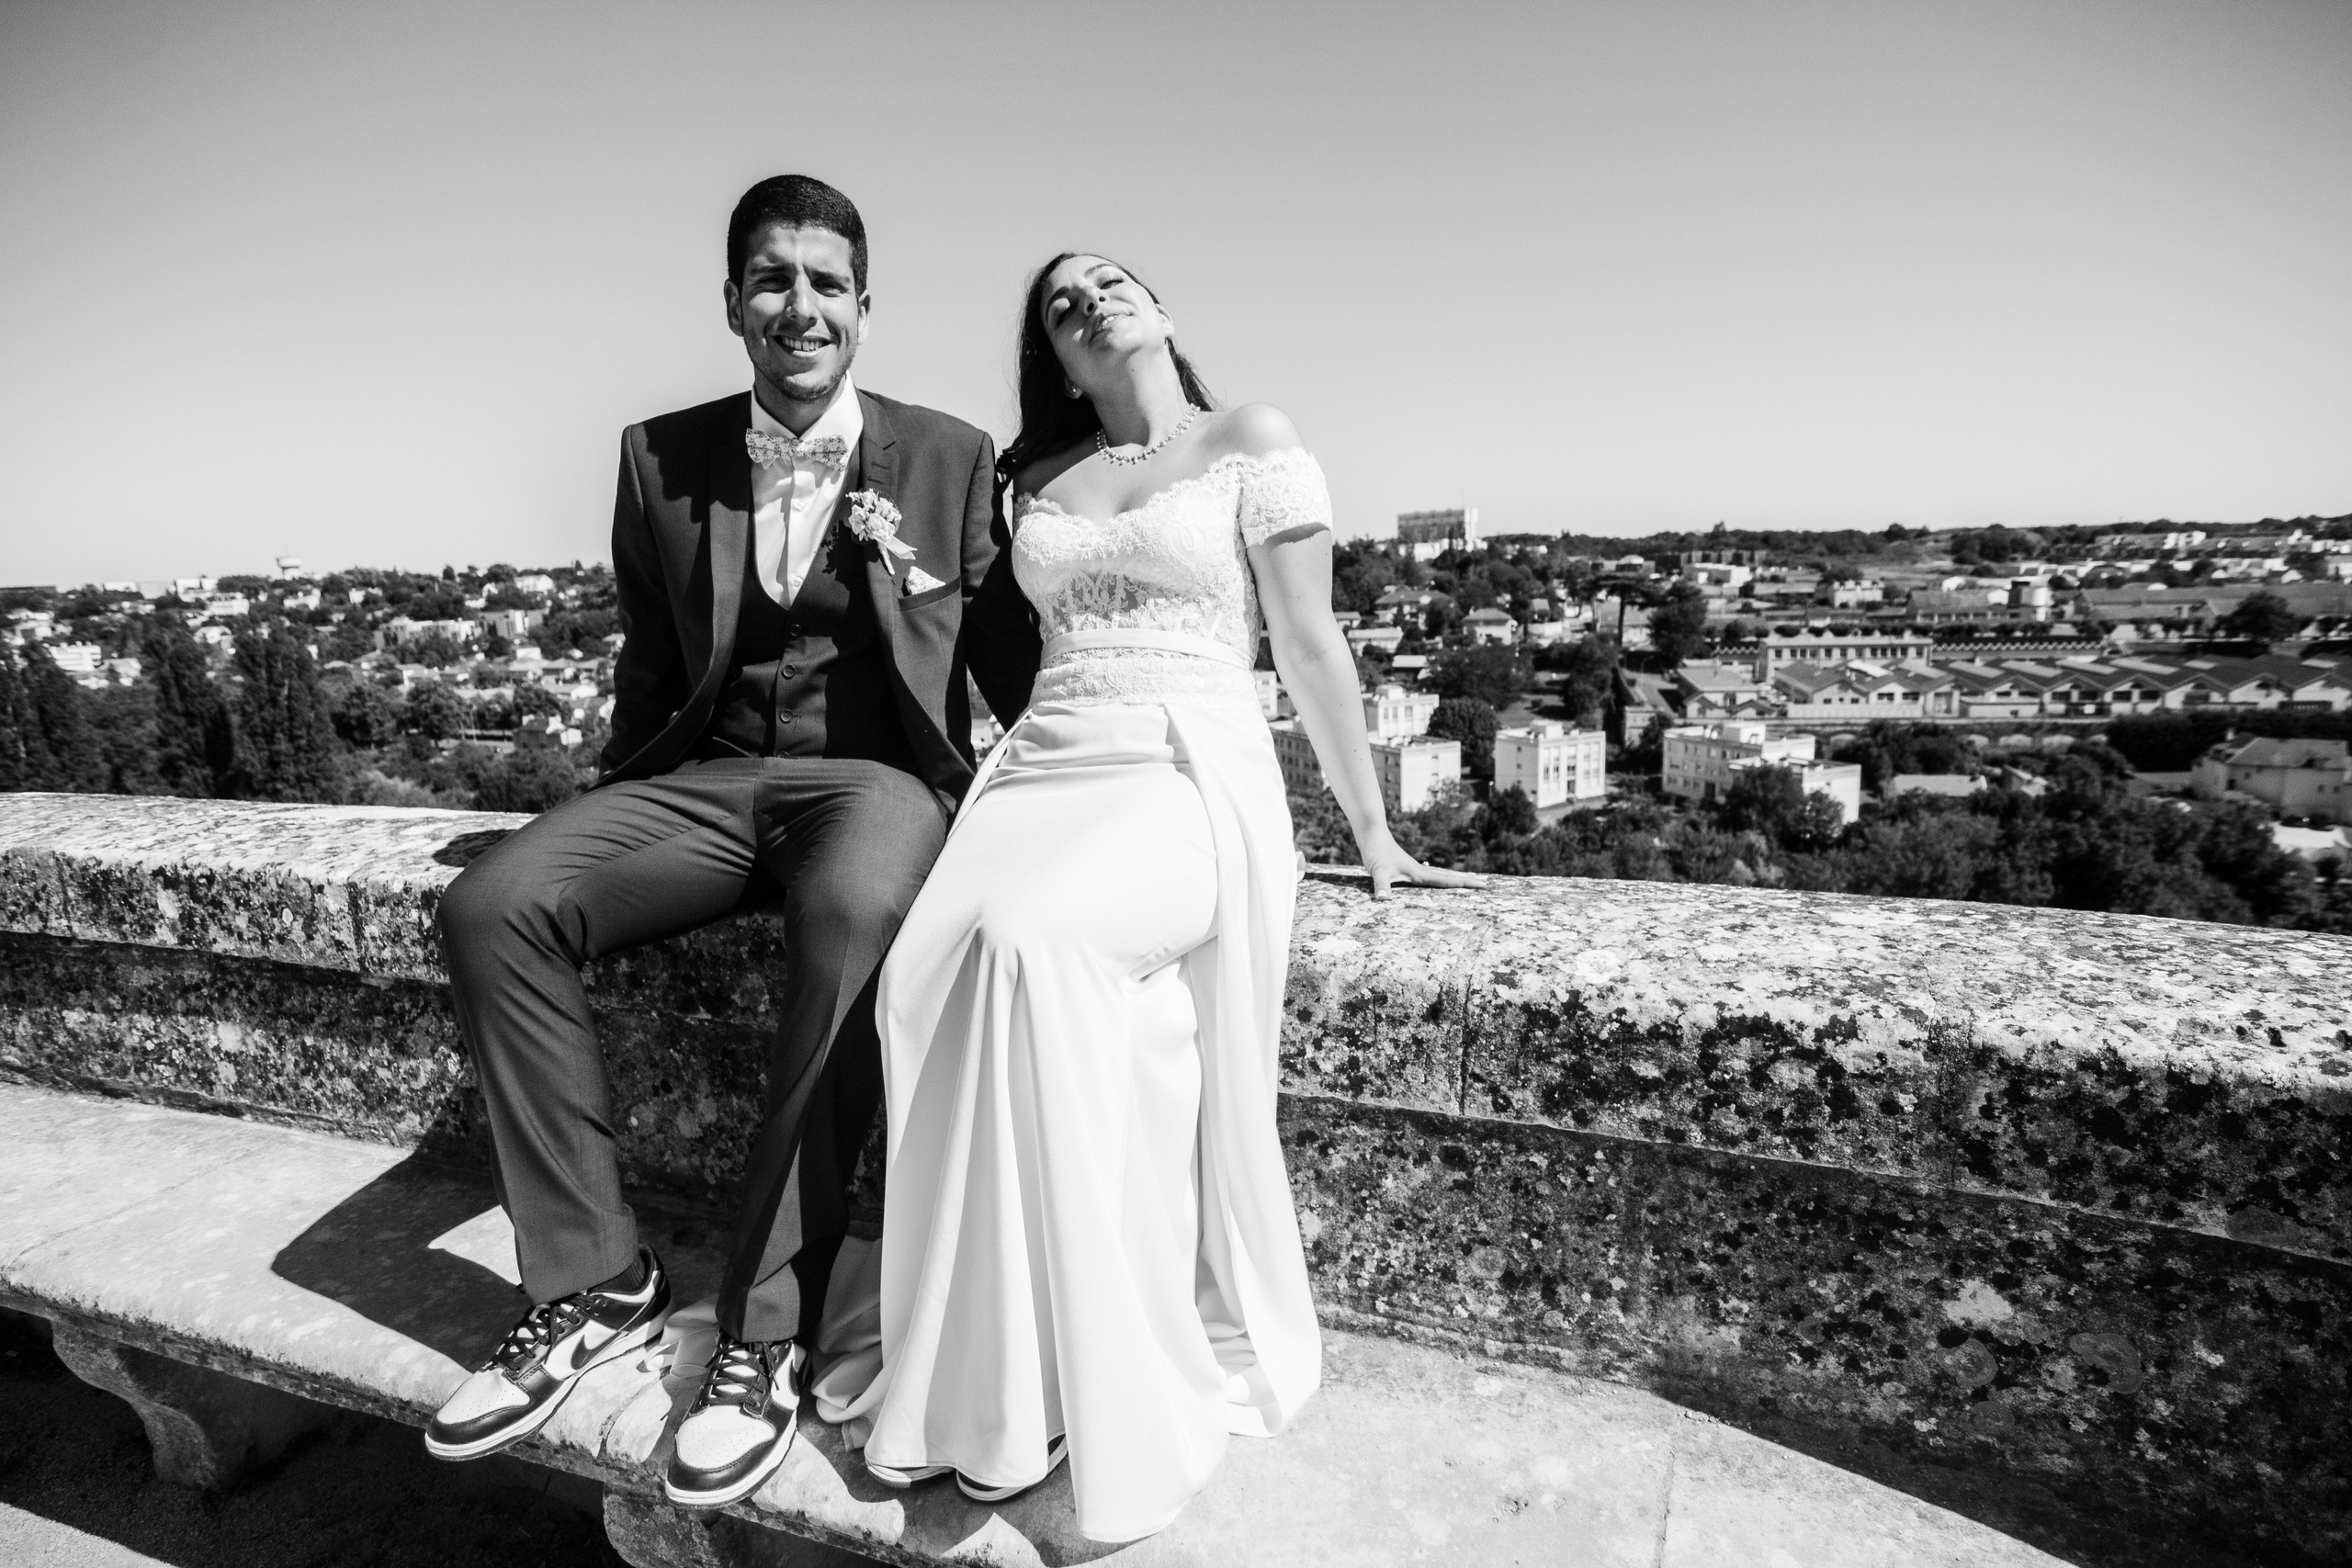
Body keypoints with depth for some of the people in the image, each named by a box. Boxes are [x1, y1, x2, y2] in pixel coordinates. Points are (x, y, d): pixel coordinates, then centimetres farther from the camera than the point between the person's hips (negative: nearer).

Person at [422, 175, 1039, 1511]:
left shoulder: (950, 458, 4)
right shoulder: (662, 456, 11)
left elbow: (1009, 659, 6)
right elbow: (651, 664, 19)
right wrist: (620, 813, 17)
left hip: (877, 773, -3)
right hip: (707, 777, 4)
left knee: (852, 914, -38)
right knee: (492, 905, -21)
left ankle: (770, 1333, -23)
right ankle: (594, 1282, -7)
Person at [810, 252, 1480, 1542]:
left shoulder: (1251, 442, 8)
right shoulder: (1037, 477, 23)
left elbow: (1310, 644, 5)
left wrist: (1374, 836, 5)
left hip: (1192, 781, -4)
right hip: (1042, 775, 4)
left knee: (1026, 945, -34)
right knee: (925, 972, -27)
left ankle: (1066, 1381, -19)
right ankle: (970, 1360, -11)